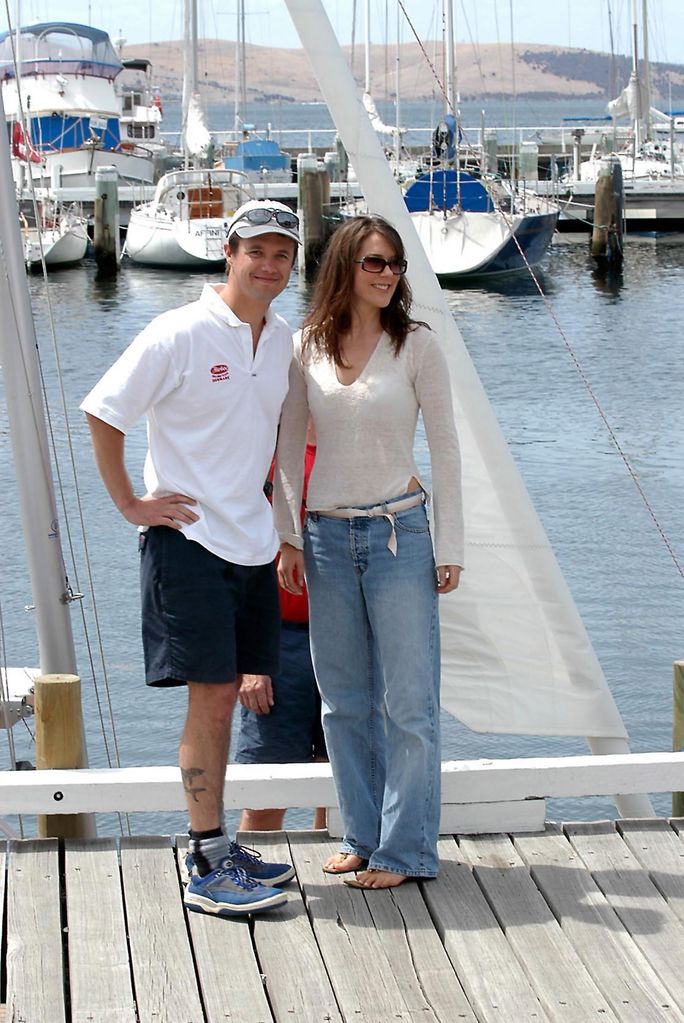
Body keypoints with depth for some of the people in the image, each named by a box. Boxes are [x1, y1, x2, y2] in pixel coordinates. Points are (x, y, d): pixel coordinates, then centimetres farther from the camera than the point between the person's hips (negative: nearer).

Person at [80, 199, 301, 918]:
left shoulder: (282, 340, 9)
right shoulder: (180, 335, -12)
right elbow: (102, 414, -9)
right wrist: (132, 505, -9)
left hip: (253, 542, 7)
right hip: (189, 540, -7)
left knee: (222, 697, 12)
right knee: (211, 698, -8)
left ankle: (213, 847, 21)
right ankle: (209, 872, -3)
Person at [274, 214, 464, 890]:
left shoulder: (416, 345, -2)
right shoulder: (307, 348, 4)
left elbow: (444, 446, 0)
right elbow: (289, 447, 11)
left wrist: (448, 547, -2)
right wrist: (288, 538, 6)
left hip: (397, 533, -3)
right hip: (327, 537, 3)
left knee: (408, 700, -2)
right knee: (344, 700, 9)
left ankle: (404, 851, 6)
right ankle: (362, 837, 20)